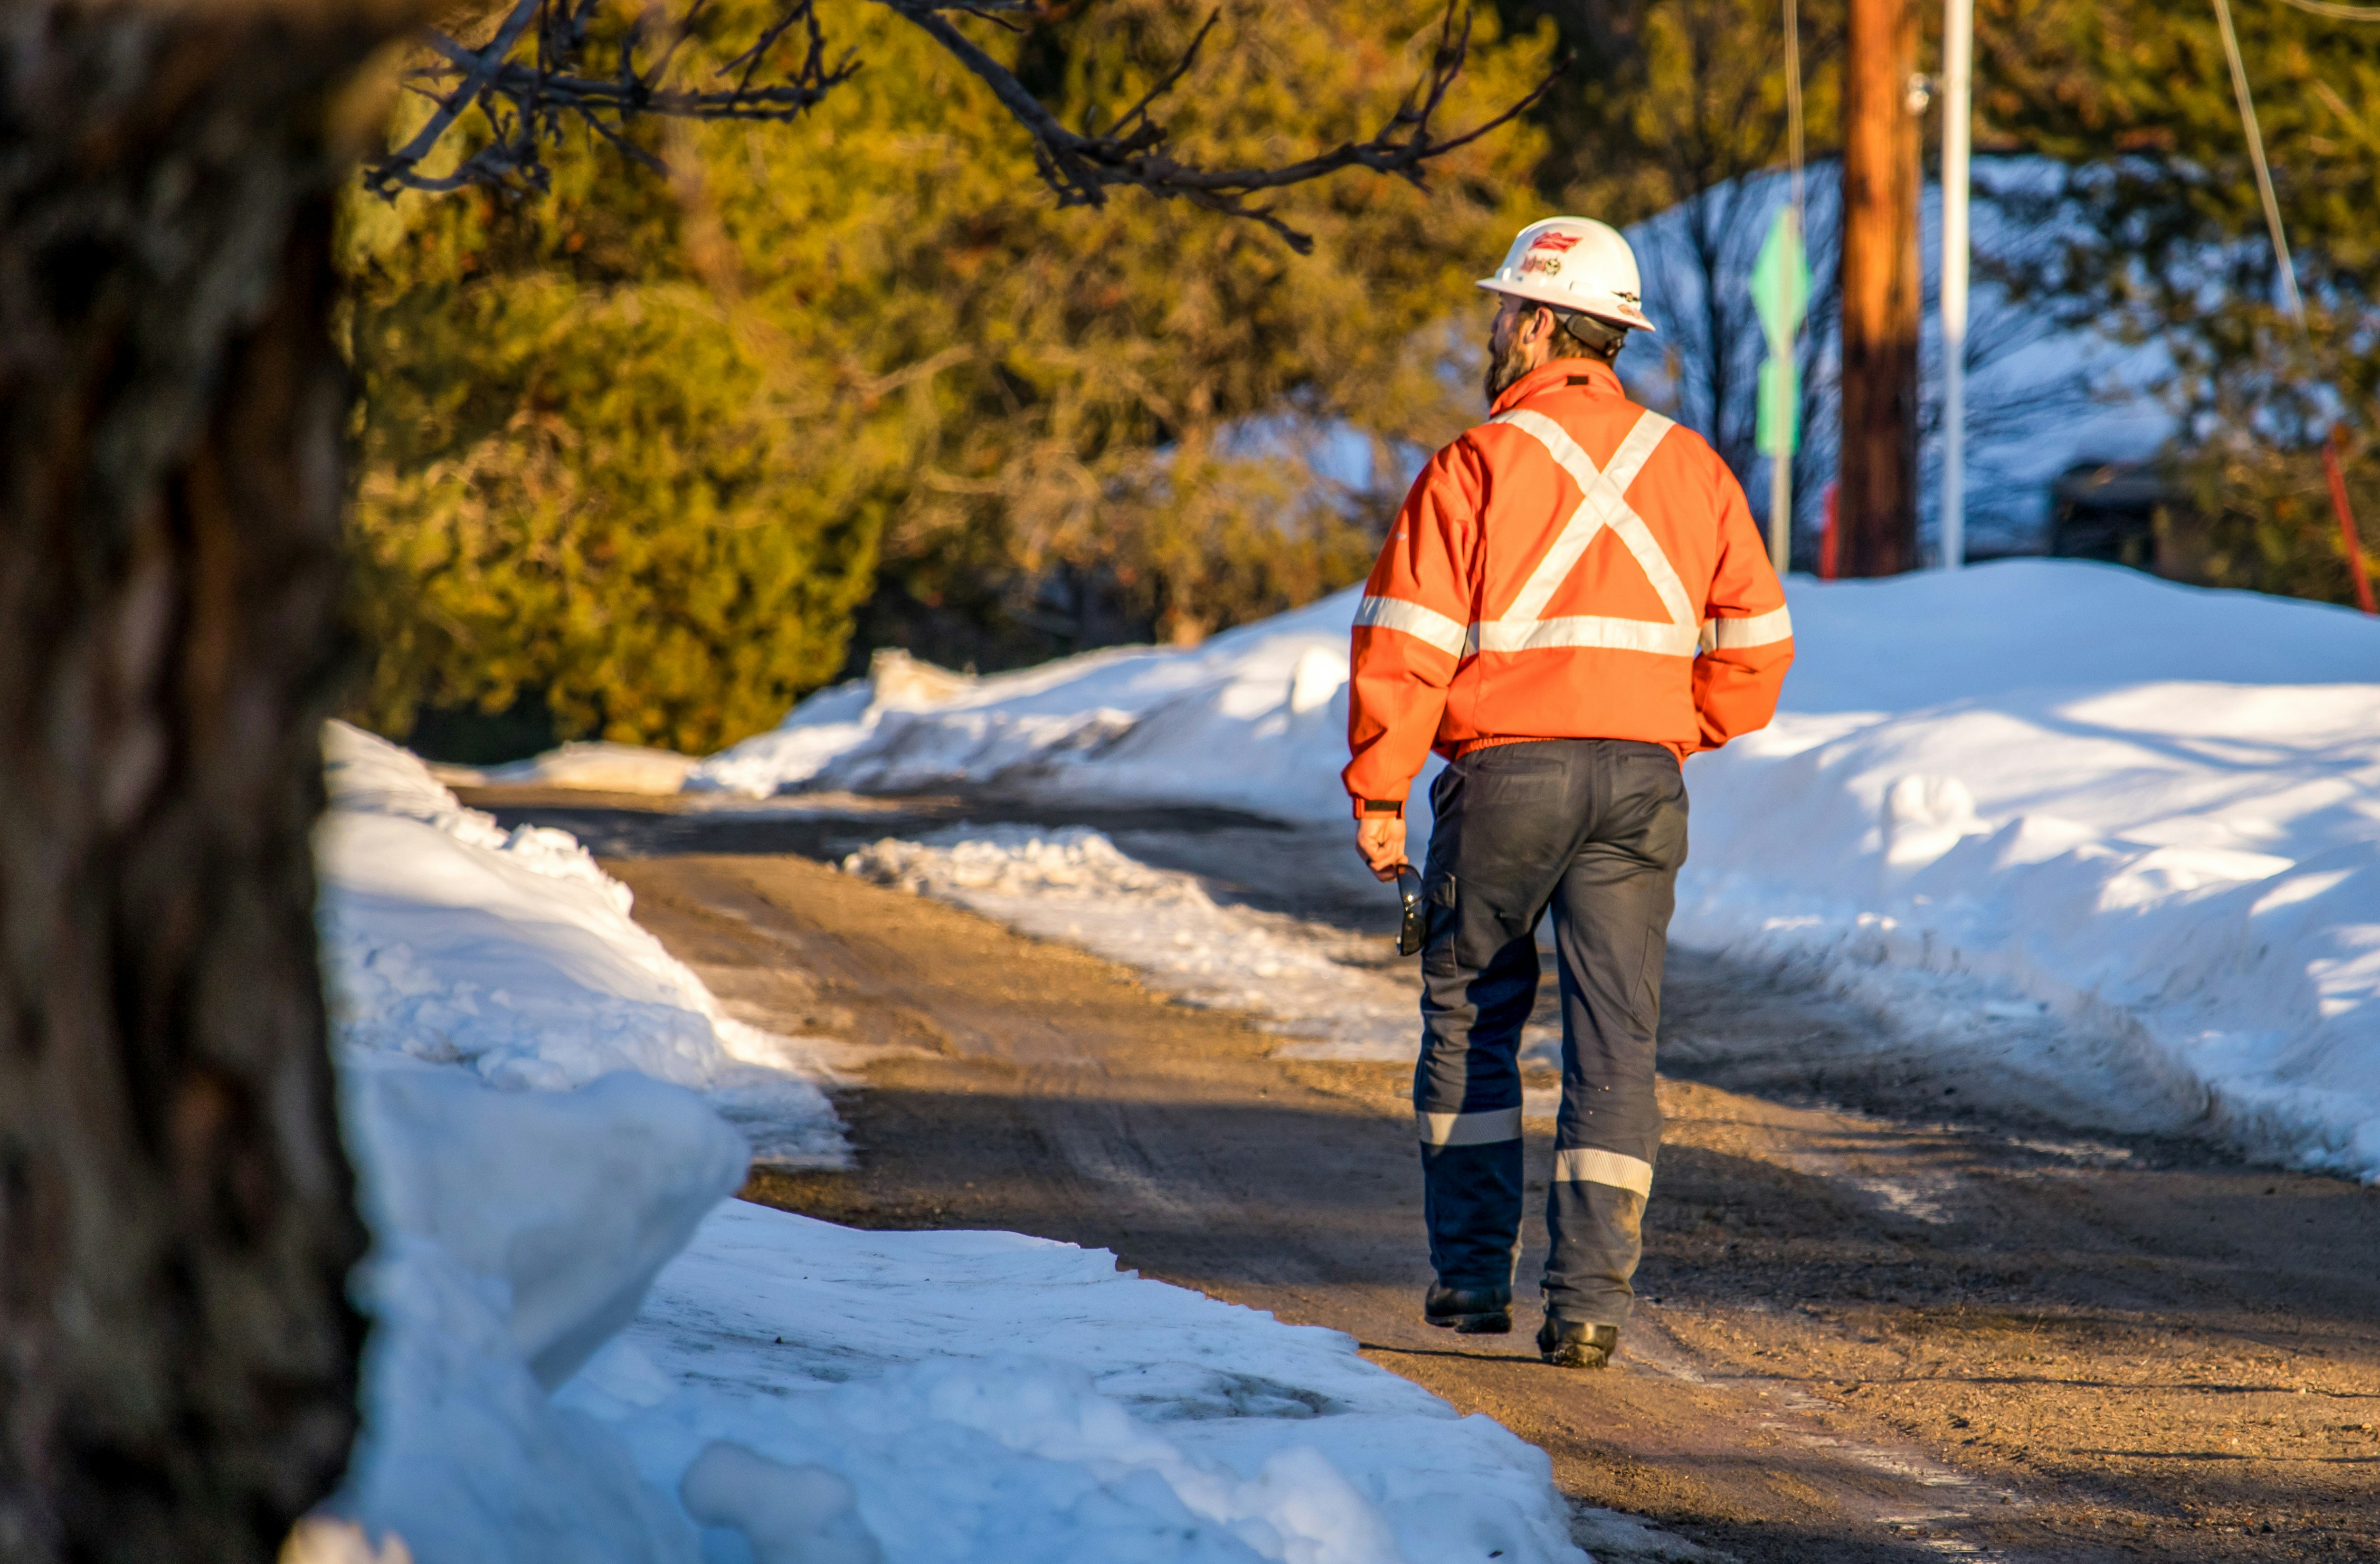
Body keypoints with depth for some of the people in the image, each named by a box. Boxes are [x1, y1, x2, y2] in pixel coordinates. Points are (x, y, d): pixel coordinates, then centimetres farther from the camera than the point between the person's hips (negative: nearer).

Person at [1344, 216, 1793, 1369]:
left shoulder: (1479, 465, -8)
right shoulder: (1688, 466, 7)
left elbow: (1405, 642, -11)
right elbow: (1755, 642, 9)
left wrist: (1379, 791, -4)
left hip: (1506, 771, -3)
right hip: (1643, 779, 3)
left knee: (1471, 1020, 14)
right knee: (1616, 1041, 2)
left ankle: (1473, 1273, 15)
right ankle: (1591, 1300, -5)